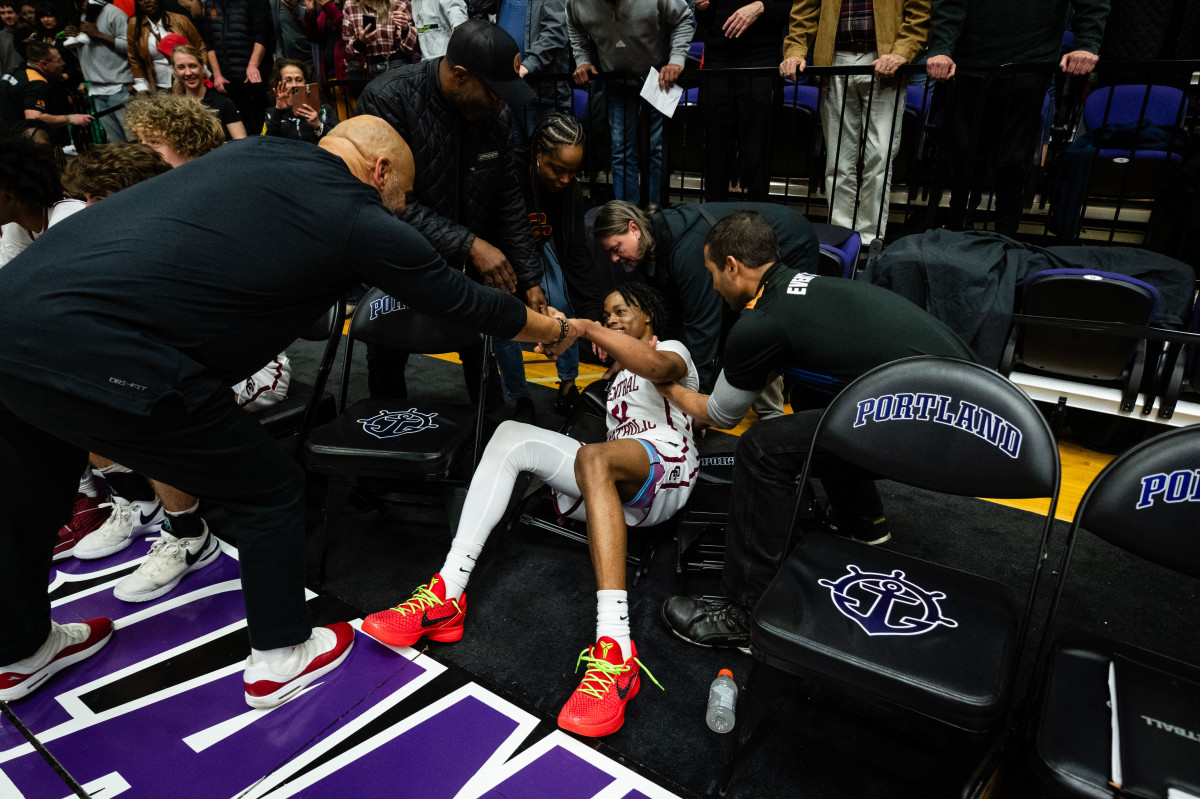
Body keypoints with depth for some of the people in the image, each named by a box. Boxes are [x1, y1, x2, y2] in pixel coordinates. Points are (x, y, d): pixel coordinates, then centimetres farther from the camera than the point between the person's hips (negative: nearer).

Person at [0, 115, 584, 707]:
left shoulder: (256, 150, 15)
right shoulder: (360, 222, -3)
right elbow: (467, 303, 7)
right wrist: (556, 330, 25)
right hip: (99, 360, -9)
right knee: (271, 490, 11)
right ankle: (279, 658, 29)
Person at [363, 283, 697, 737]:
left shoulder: (674, 351, 12)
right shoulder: (619, 373, 37)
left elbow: (657, 367, -16)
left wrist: (585, 328, -20)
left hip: (666, 471, -6)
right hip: (615, 484, 6)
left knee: (595, 458, -40)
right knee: (511, 434, -12)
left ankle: (616, 651, -51)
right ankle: (447, 594, -25)